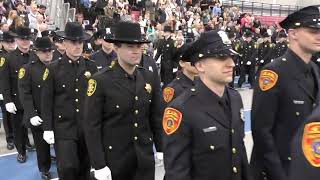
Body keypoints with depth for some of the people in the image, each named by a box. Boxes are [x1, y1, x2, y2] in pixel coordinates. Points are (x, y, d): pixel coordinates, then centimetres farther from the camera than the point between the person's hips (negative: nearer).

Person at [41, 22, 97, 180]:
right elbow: (47, 101, -3)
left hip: (88, 127, 3)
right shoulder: (53, 68, -3)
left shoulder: (91, 66, 3)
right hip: (64, 127, -2)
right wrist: (47, 128, -6)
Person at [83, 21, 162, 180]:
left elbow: (156, 117, 7)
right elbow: (92, 126, -13)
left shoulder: (150, 78, 0)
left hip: (145, 157, 4)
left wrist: (161, 150, 7)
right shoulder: (101, 81, -14)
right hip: (114, 158, -3)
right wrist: (99, 165, -14)